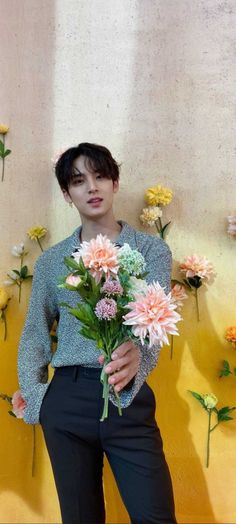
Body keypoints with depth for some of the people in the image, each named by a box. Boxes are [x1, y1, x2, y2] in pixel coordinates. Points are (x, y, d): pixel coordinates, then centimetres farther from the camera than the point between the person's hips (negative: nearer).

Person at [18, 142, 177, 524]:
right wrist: (33, 396, 2)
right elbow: (35, 334, 13)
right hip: (66, 399, 2)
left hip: (128, 398, -2)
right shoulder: (52, 260, 7)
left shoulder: (151, 249, 0)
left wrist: (136, 354, -37)